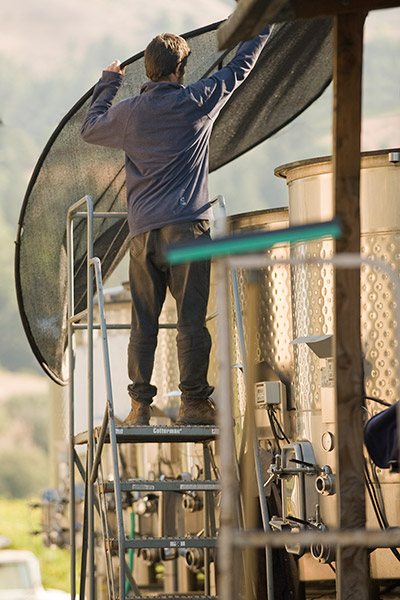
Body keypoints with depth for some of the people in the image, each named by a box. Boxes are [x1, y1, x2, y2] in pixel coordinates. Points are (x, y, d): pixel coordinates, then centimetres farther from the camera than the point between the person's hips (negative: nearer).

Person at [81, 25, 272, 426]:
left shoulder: (128, 112, 7)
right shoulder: (197, 102, 1)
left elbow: (89, 129, 27)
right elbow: (240, 67, 14)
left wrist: (107, 85, 39)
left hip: (143, 231, 3)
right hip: (186, 227, -3)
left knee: (143, 322, 5)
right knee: (191, 319, -2)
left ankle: (140, 405, 4)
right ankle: (193, 403, -4)